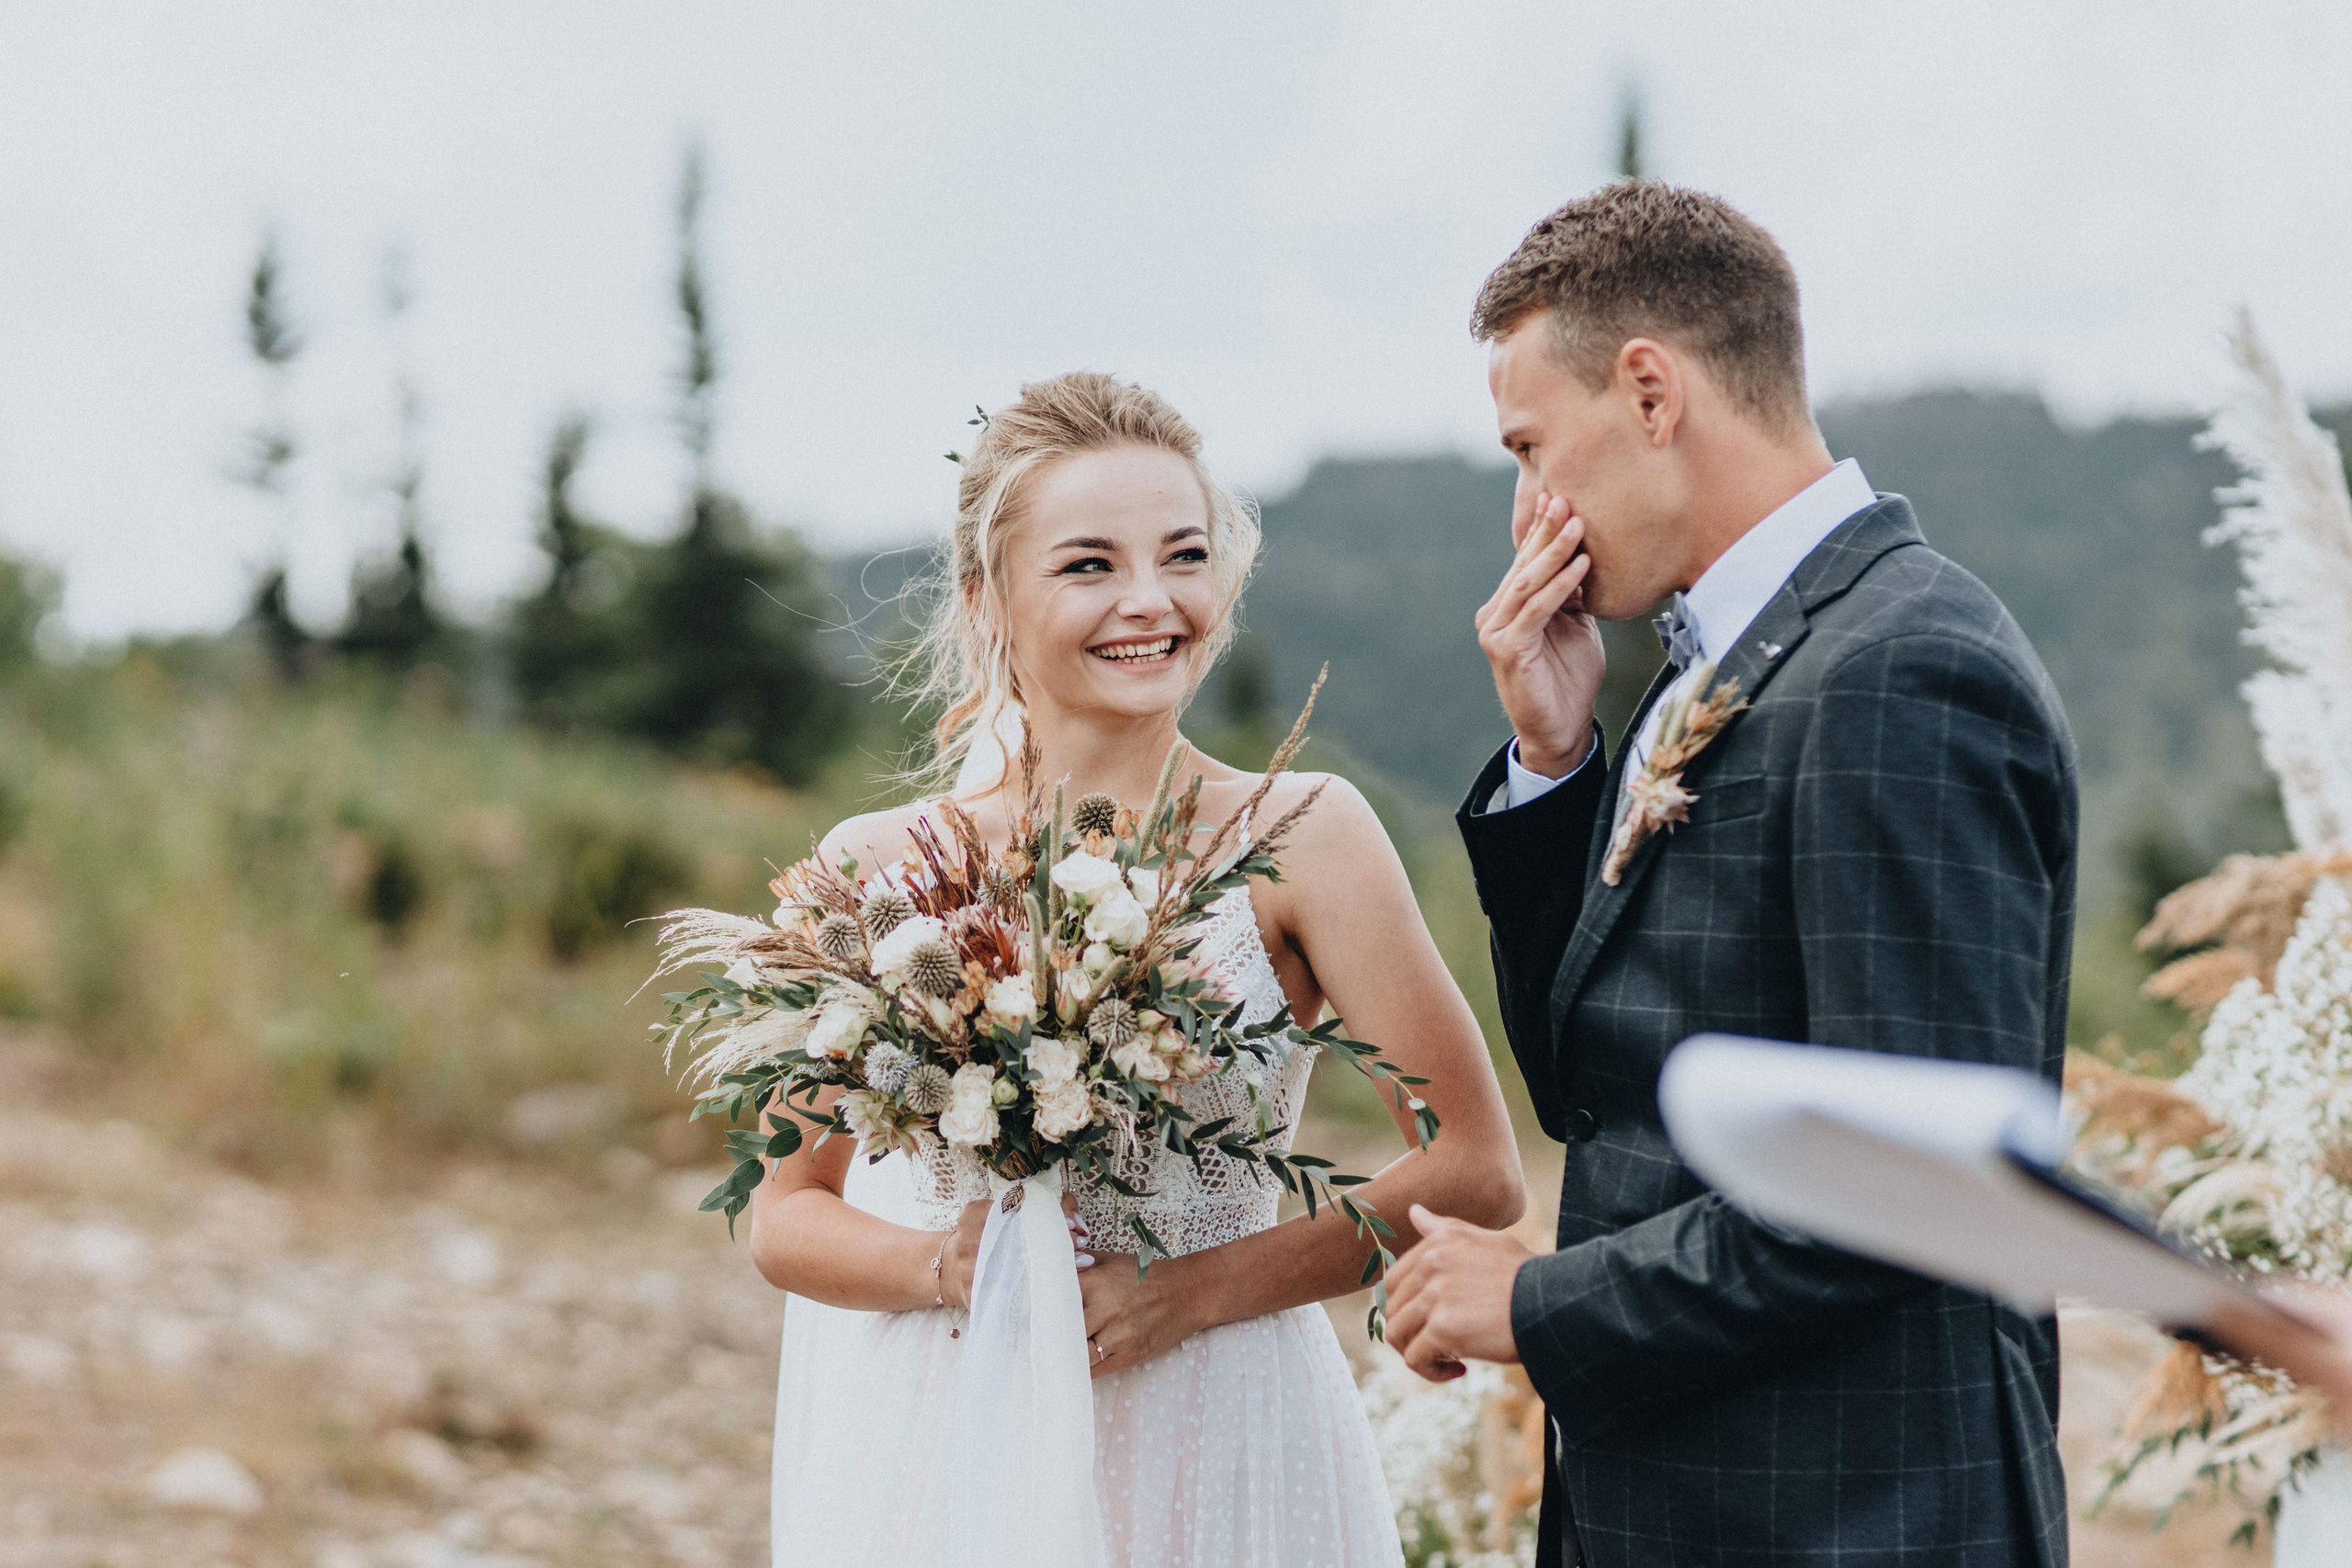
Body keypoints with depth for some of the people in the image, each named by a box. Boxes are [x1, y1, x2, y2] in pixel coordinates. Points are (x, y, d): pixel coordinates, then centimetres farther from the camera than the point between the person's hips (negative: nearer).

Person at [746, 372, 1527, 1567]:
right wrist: (946, 1267, -13)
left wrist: (1191, 1291, -12)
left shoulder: (1300, 839, -7)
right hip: (937, 1455, 1)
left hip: (1214, 1457, -1)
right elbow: (788, 1215, 6)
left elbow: (1474, 1174, -6)